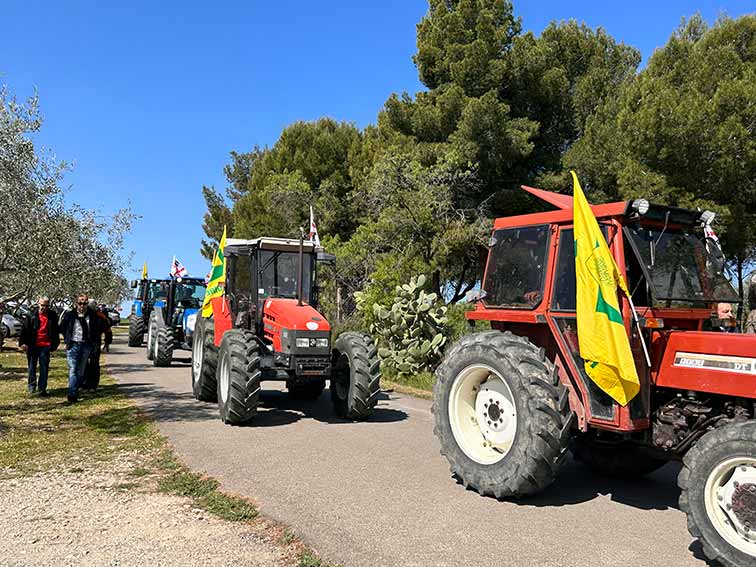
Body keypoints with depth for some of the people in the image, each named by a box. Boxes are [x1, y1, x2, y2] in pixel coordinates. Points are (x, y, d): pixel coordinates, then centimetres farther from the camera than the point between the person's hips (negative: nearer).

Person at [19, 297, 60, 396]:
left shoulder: (53, 316, 2)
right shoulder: (31, 315, -1)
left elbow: (56, 331, 8)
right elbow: (24, 329, -1)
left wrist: (55, 345, 7)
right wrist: (23, 342, -8)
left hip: (45, 346, 0)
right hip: (32, 345, 0)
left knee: (44, 368, 0)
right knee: (32, 366, 13)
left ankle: (42, 389, 6)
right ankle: (32, 385, 29)